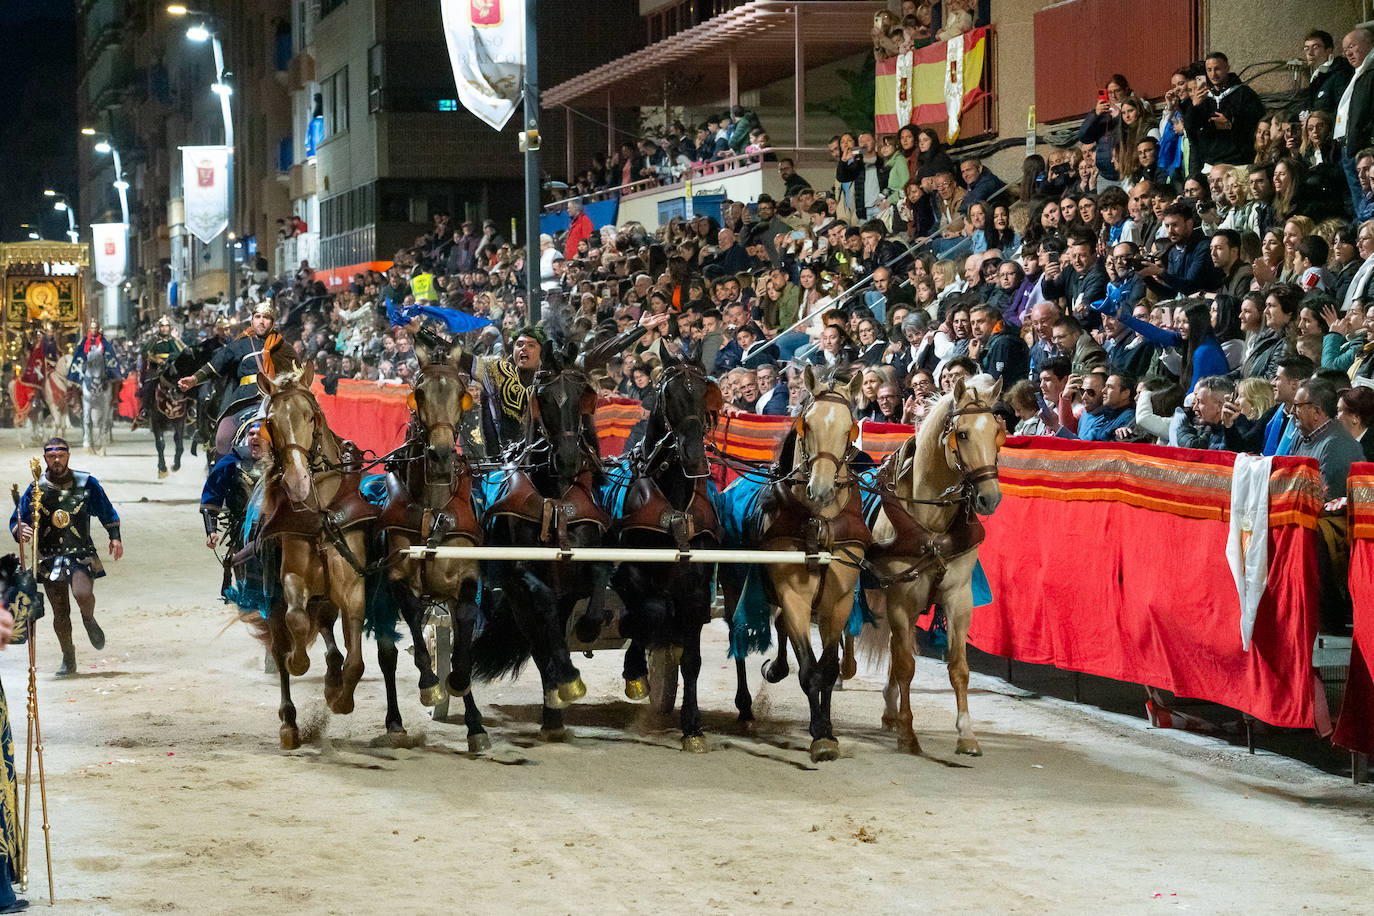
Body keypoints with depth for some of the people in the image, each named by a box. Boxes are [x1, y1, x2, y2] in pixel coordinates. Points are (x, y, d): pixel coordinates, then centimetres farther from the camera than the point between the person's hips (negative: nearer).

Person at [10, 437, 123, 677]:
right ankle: (68, 657, 22)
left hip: (82, 554, -2)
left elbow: (107, 513, 15)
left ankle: (89, 620, 7)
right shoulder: (36, 489, 4)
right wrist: (21, 531, -16)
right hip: (50, 558, 2)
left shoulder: (86, 483, 3)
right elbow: (16, 521, 6)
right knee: (60, 614, 3)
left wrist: (115, 537, 6)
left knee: (83, 594, -28)